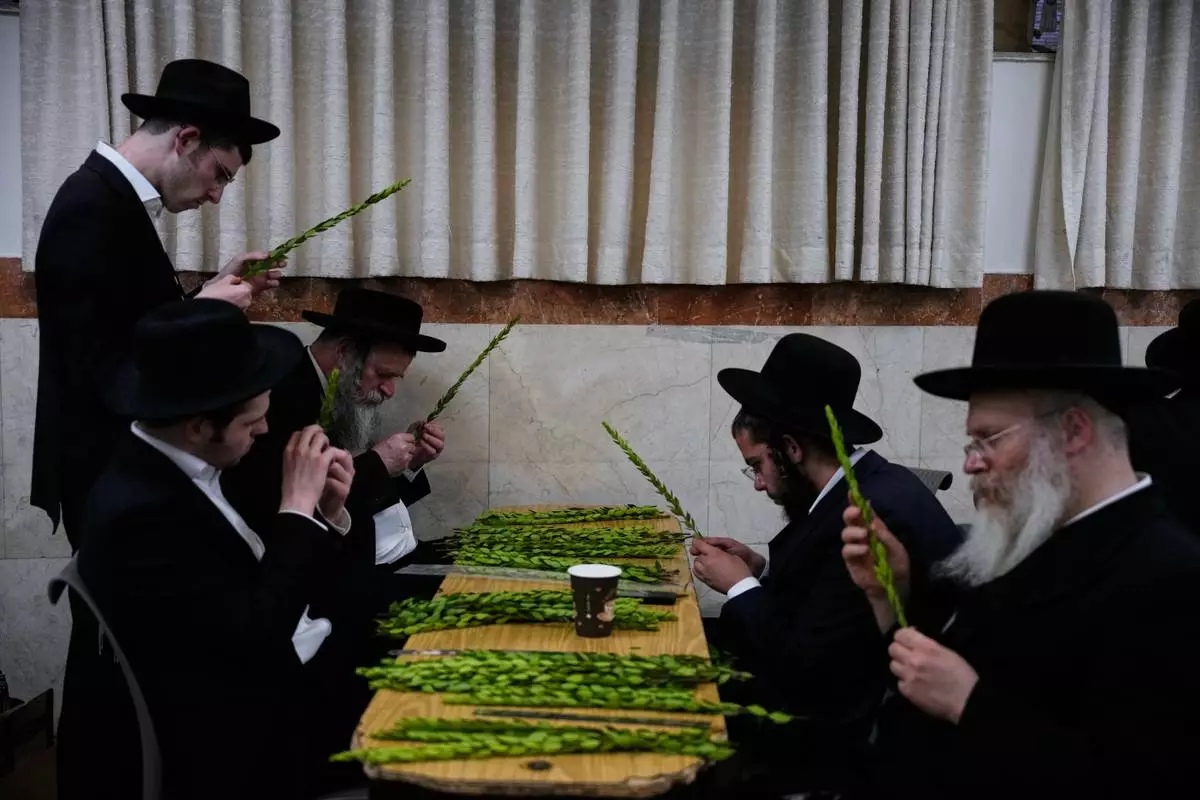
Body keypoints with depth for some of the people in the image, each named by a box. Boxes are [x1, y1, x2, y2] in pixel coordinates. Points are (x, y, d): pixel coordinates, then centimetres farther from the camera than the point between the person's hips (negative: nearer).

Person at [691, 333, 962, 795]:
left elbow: (807, 670, -24)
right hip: (838, 691, 9)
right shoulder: (868, 484, 1)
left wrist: (740, 586, -12)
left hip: (850, 737, -9)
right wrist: (761, 569, 0)